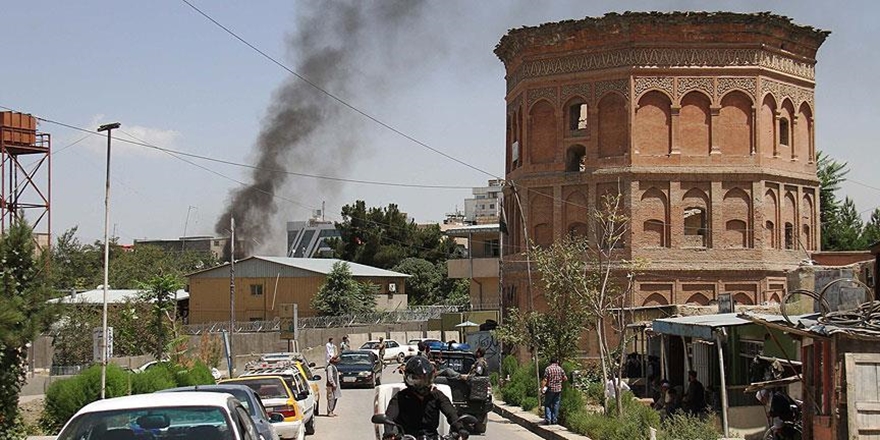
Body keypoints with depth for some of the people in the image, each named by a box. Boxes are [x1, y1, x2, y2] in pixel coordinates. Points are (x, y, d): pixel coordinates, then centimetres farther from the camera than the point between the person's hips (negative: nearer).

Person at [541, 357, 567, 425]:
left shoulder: (548, 369, -7)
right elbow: (565, 378, 6)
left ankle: (548, 419, -4)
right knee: (555, 405, 9)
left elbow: (545, 380, -12)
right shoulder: (560, 369, 2)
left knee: (547, 404, 5)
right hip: (558, 389, 3)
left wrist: (542, 388, -9)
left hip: (550, 389, -2)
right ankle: (554, 420, 9)